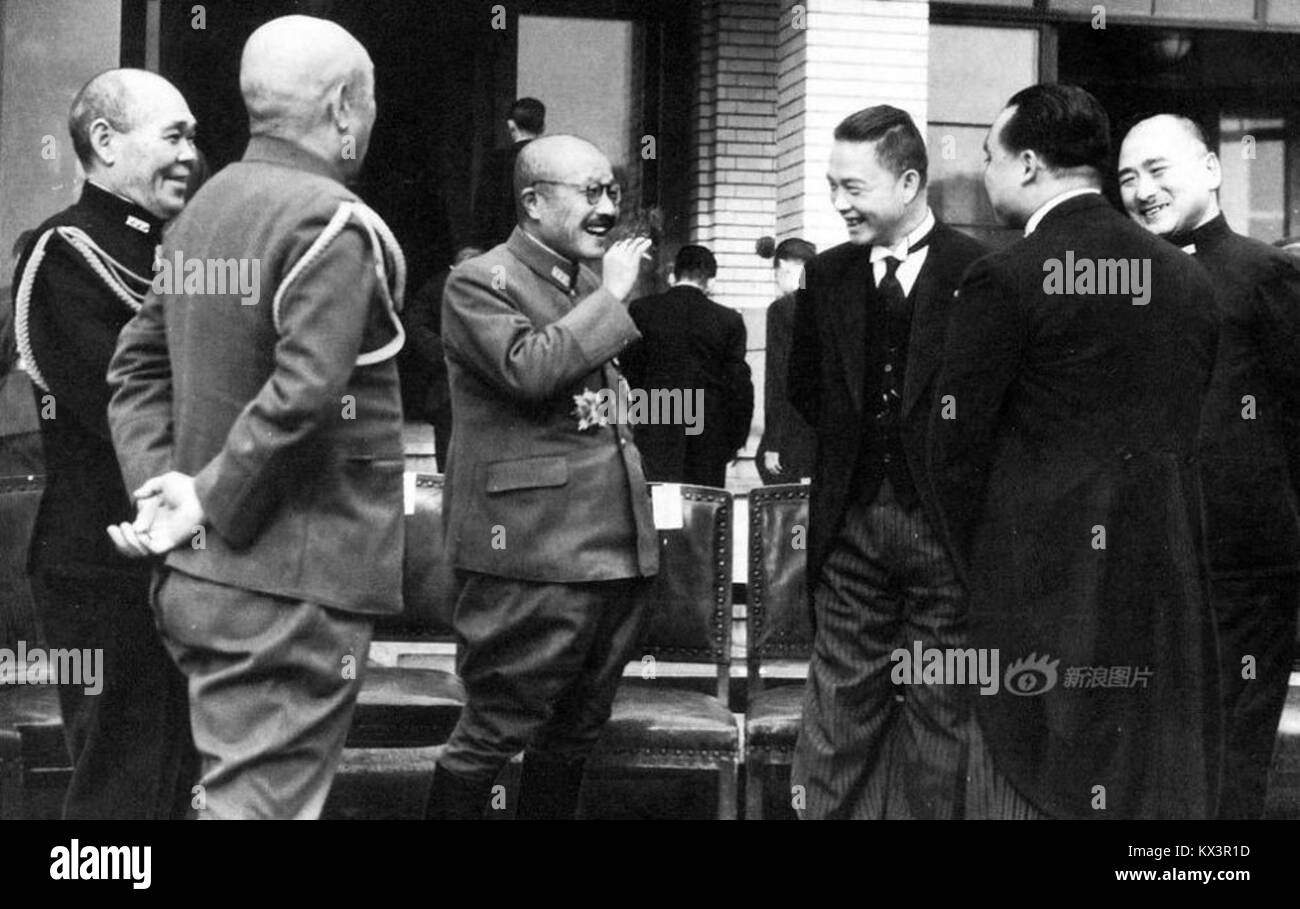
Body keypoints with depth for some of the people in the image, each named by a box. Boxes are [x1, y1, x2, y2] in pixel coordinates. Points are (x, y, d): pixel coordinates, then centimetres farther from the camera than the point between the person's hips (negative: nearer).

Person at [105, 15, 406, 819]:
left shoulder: (207, 207, 12)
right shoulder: (332, 224, -15)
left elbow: (138, 365, 13)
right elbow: (304, 392, -25)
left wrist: (157, 482, 3)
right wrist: (210, 503, -15)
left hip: (200, 575, 9)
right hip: (295, 586, -9)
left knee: (233, 783, 19)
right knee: (265, 800, -3)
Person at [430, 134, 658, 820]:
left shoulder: (593, 285, 18)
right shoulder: (479, 283, -7)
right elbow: (528, 369, -26)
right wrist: (610, 296, -16)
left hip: (617, 550, 8)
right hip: (534, 555, -8)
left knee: (575, 736, 14)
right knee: (492, 734, -3)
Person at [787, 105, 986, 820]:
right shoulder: (826, 278, 9)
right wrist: (852, 441, 8)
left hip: (944, 522, -3)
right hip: (851, 521, 4)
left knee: (939, 710, 6)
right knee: (840, 707, 6)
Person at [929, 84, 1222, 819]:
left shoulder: (1008, 280, -10)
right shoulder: (1190, 280, 7)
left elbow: (957, 446, -7)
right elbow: (1188, 433, 10)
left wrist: (983, 567, 6)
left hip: (1043, 588, -5)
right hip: (1168, 586, 5)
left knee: (1034, 785, 2)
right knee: (1165, 789, 11)